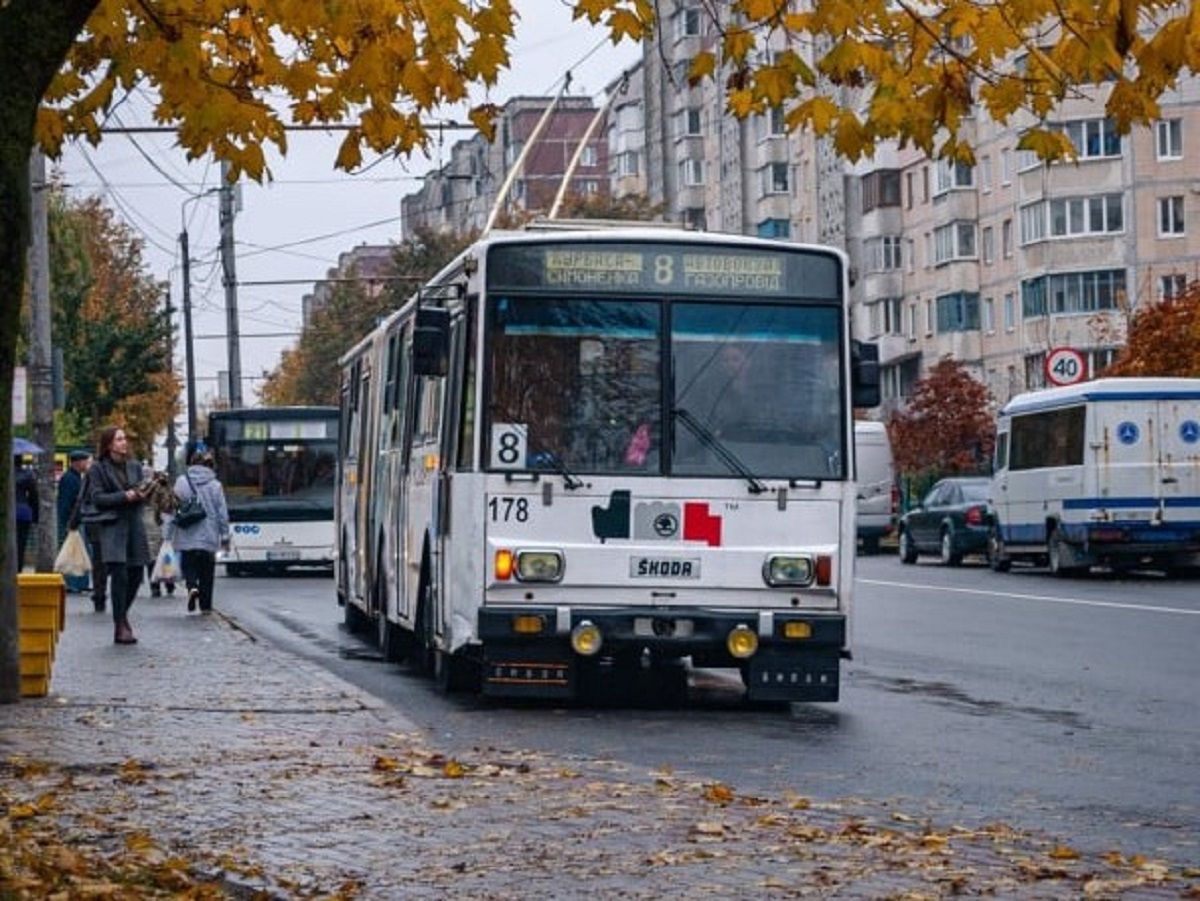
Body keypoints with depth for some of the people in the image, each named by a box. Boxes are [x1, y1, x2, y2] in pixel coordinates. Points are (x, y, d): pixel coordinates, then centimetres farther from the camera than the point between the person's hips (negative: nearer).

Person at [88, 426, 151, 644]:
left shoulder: (135, 466, 15)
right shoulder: (98, 468, 0)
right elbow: (97, 498, -6)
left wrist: (141, 495, -3)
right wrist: (124, 496, -14)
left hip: (134, 525, 5)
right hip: (112, 526, -5)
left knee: (136, 575, 6)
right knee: (119, 575, -13)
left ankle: (122, 614, 30)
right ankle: (120, 627, -9)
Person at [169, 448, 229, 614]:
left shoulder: (181, 482, -3)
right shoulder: (215, 485, -3)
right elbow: (222, 513, -1)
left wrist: (170, 534, 5)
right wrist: (224, 535, 9)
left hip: (187, 537, 0)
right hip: (208, 537, 0)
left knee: (189, 567, 10)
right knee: (206, 572, 11)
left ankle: (192, 587, -19)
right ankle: (205, 605, 13)